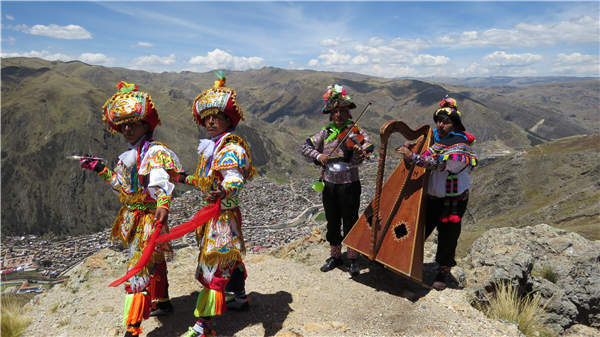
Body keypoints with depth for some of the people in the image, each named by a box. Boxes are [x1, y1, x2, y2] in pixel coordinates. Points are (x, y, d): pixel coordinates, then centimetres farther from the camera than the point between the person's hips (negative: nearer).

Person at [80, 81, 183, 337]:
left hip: (149, 218, -9)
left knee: (139, 268, -10)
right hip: (131, 218, 9)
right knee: (153, 263, 22)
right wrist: (101, 170, 17)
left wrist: (163, 205, -50)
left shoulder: (156, 151, -17)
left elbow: (161, 183, -33)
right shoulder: (128, 155, 12)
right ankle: (163, 302, 41)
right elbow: (123, 187, 20)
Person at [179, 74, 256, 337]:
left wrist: (222, 192, -53)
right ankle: (240, 297, 43)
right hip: (212, 213, 10)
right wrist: (186, 179, 34)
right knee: (228, 259, 23)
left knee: (214, 265, -5)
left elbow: (235, 179, -34)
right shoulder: (210, 147, 11)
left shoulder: (231, 148, -19)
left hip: (224, 215, -10)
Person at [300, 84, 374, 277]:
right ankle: (335, 256, 32)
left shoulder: (355, 133, -6)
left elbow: (357, 161, -15)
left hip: (349, 184, -3)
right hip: (329, 184, 4)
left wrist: (357, 150, -37)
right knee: (332, 223, 15)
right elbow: (305, 147, 3)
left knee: (350, 223, 5)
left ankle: (353, 259, 23)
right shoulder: (326, 133, 4)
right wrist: (318, 155, -14)